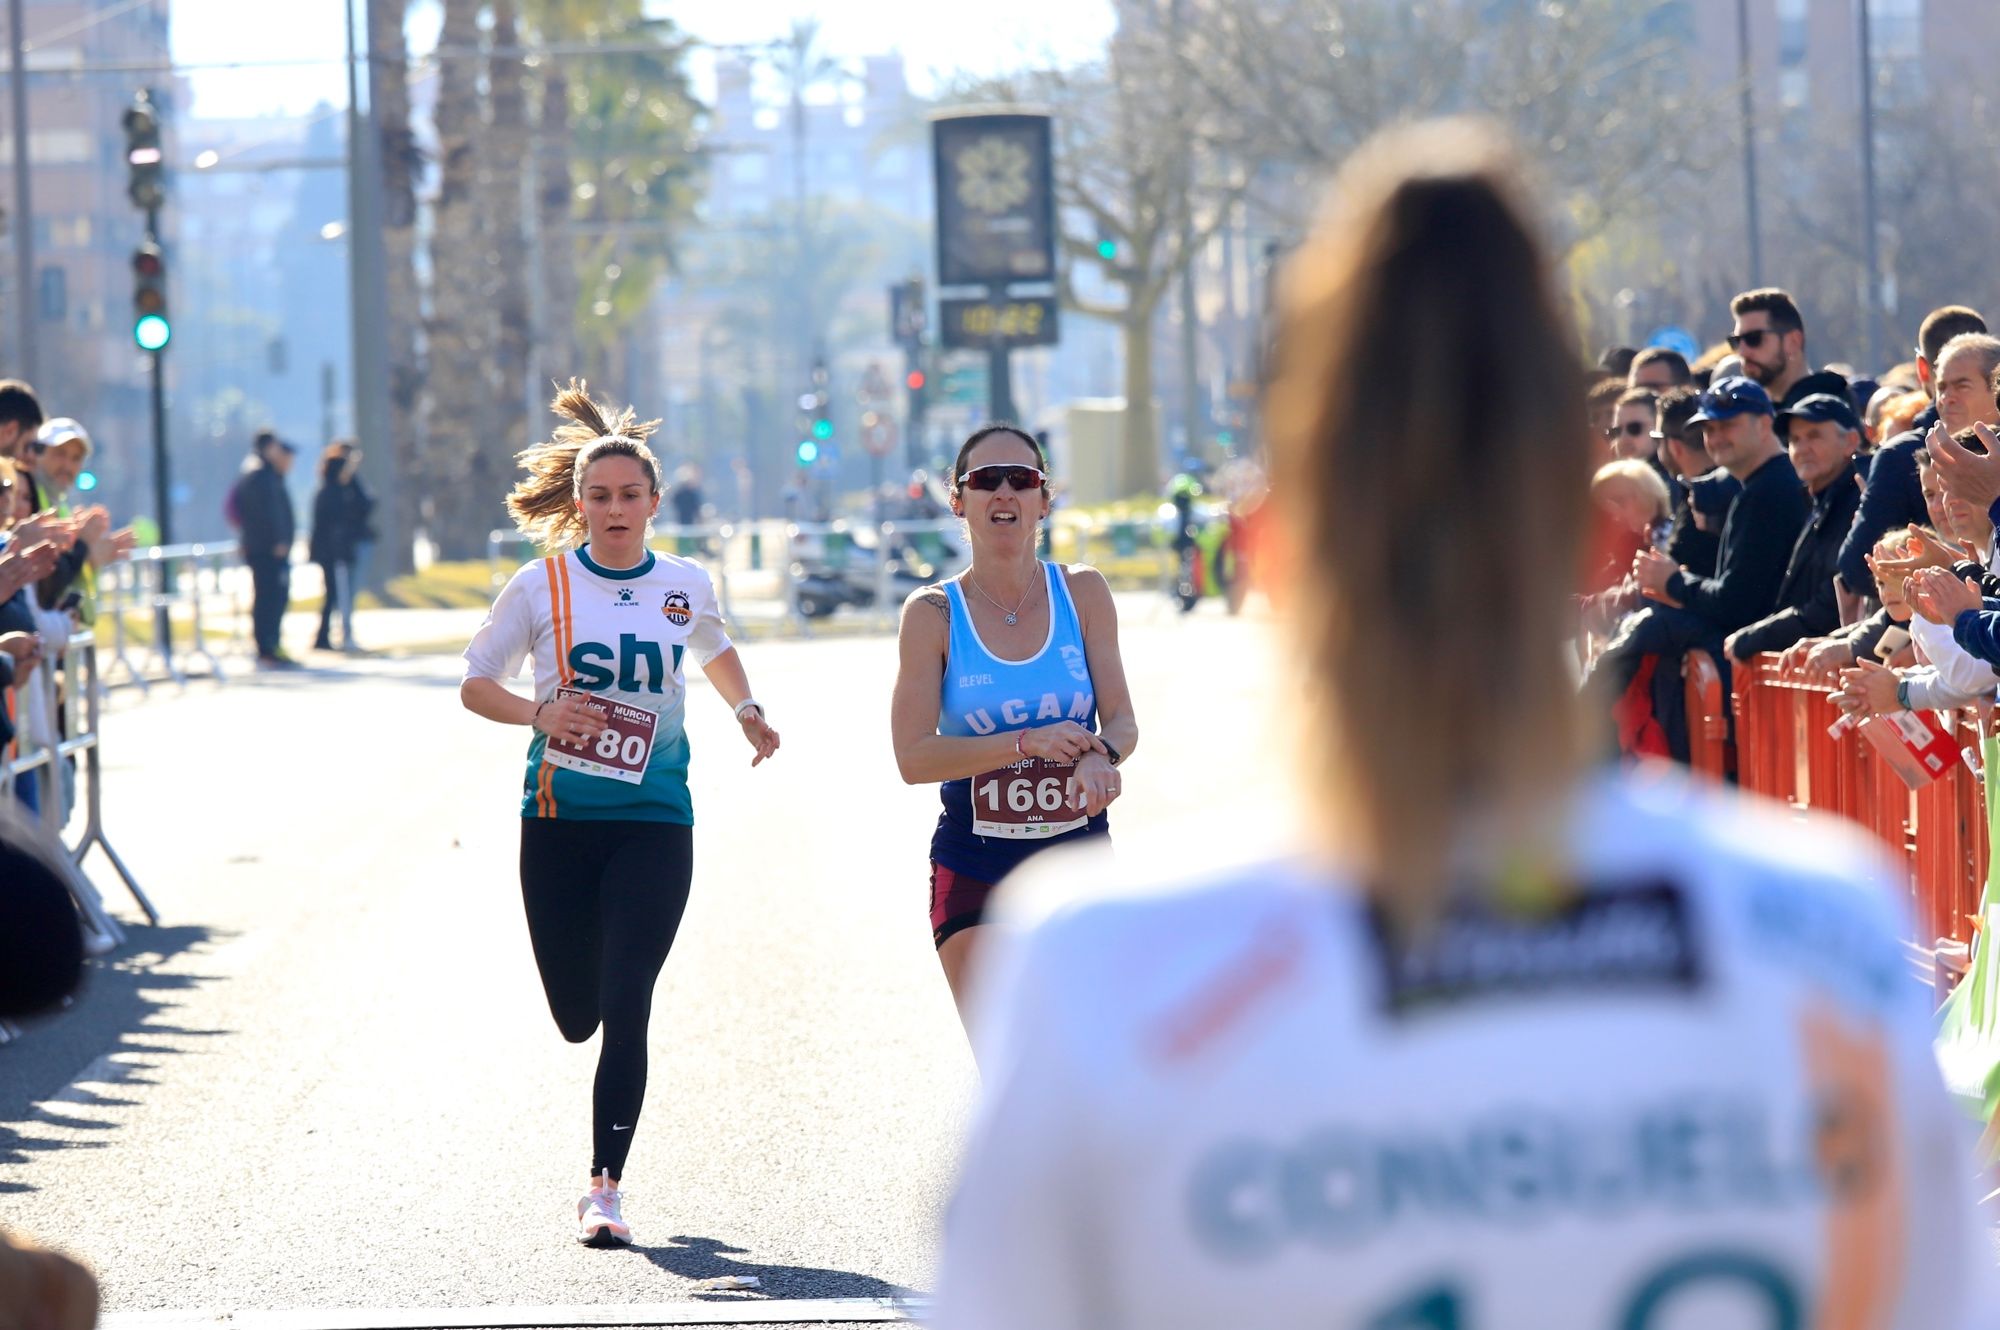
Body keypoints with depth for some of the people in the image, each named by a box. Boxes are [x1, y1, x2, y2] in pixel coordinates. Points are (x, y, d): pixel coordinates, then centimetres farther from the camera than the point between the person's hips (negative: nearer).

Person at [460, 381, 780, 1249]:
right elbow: (476, 686, 4)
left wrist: (747, 712, 9)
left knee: (625, 1010, -12)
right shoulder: (541, 585, -2)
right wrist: (539, 714, -14)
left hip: (653, 824, 0)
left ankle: (605, 1187, -5)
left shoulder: (685, 586, 5)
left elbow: (716, 653, 27)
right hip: (558, 821, 0)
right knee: (576, 1019, 8)